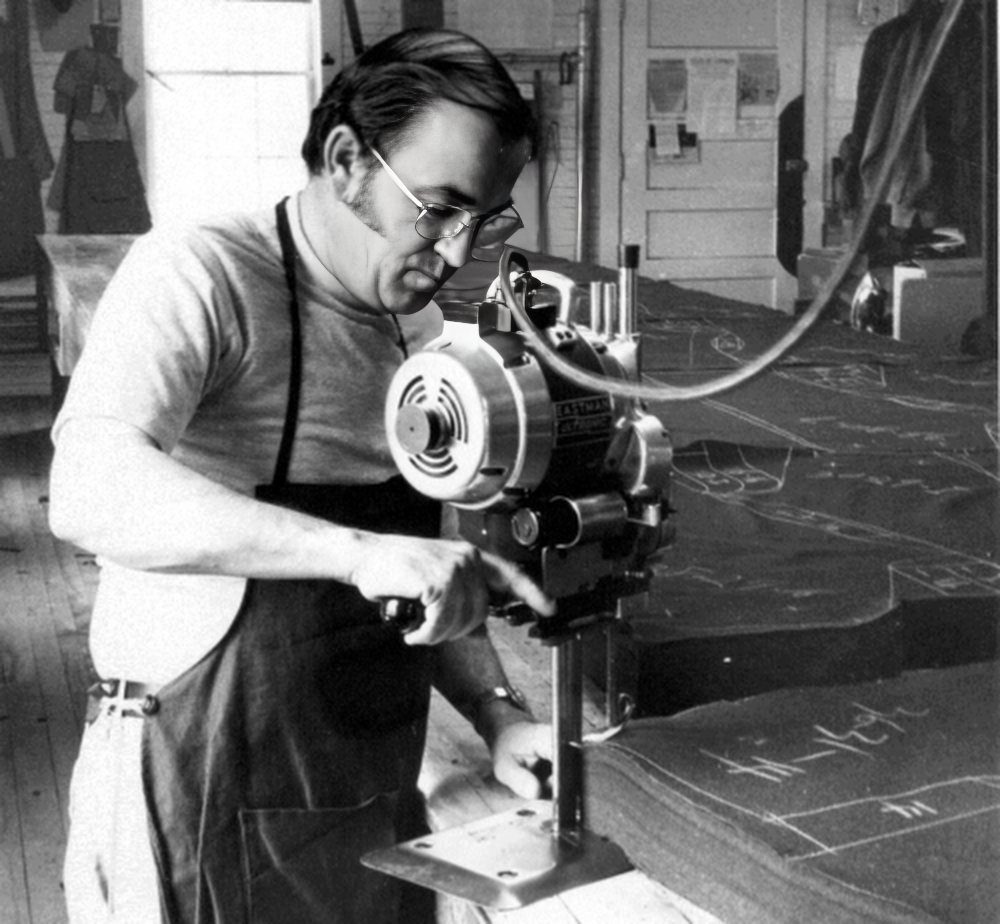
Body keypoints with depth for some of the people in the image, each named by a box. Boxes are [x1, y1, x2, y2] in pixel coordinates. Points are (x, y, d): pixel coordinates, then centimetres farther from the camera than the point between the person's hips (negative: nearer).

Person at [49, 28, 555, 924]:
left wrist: (497, 710, -2)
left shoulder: (418, 323, 8)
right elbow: (89, 492, -33)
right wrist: (363, 552, -40)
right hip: (205, 811, -7)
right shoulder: (197, 274, -16)